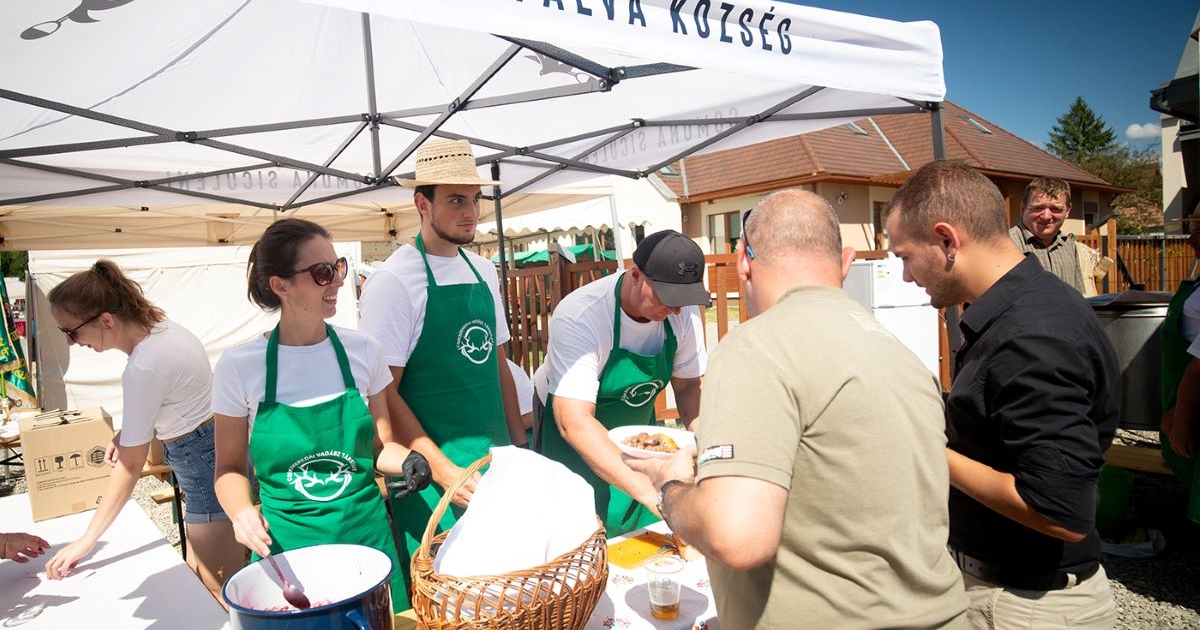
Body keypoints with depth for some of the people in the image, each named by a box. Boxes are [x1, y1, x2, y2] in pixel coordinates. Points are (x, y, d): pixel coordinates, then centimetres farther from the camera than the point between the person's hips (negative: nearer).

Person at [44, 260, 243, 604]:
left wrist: (87, 540, -8)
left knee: (217, 590, 2)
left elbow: (129, 465, -17)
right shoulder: (161, 327, 0)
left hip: (207, 466, -9)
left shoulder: (143, 368, -25)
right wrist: (128, 433, 3)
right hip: (216, 450, 9)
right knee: (201, 576, 17)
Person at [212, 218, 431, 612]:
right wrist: (243, 512, -15)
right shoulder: (239, 366, -7)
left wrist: (407, 460, -14)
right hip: (285, 544, -1)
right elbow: (230, 466, 3)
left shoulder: (363, 351, -3)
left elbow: (380, 447, 6)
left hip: (367, 536, 2)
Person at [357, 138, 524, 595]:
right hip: (431, 470, -6)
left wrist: (520, 444, 12)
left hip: (496, 458, 7)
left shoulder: (484, 271, 8)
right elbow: (384, 392, -15)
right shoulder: (394, 280, -13)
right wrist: (443, 470, -18)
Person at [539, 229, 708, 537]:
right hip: (579, 445, -5)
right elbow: (573, 422, -39)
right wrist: (647, 491, -47)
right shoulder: (580, 317, -32)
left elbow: (688, 385, -2)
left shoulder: (683, 310, -14)